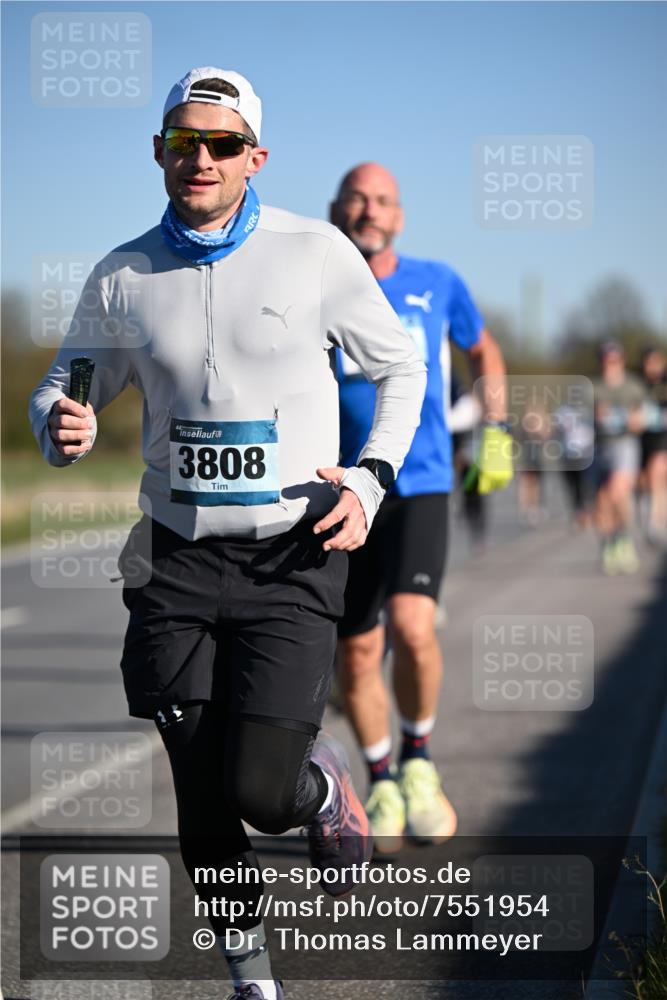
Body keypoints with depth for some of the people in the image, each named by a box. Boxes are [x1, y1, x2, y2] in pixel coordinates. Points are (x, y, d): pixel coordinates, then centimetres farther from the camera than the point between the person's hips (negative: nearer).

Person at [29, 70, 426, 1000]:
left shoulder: (316, 253, -4)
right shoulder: (124, 277, 2)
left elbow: (400, 368, 8)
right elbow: (61, 389, 13)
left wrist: (371, 480, -6)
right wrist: (63, 427, -11)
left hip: (294, 558, -2)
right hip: (179, 557, 2)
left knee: (262, 791, -13)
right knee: (204, 806, 3)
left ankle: (324, 787, 23)